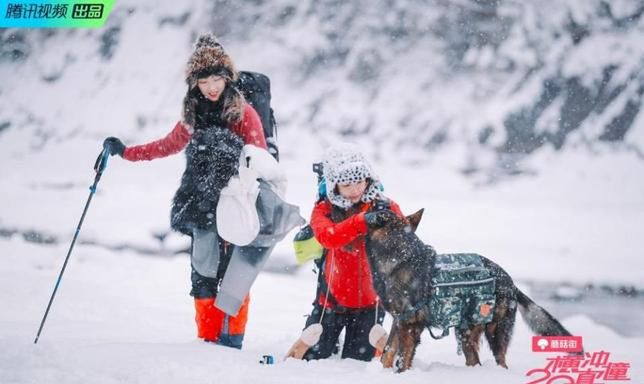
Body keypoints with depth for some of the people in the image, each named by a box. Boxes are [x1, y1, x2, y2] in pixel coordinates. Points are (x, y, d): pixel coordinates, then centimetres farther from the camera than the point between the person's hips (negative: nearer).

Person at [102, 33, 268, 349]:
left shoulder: (243, 113, -3)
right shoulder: (194, 115, 11)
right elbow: (170, 145, 27)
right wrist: (125, 152, 29)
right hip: (203, 208, 4)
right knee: (203, 275, 2)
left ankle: (231, 339, -1)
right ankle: (209, 340, 8)